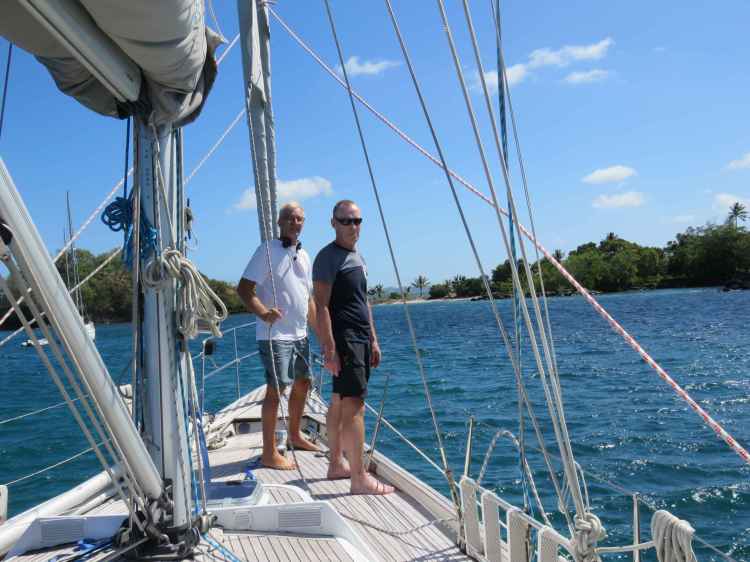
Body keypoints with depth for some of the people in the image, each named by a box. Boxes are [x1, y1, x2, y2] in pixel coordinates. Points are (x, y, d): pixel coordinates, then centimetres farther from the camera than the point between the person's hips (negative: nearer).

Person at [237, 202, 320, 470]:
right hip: (275, 334, -8)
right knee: (275, 389, -7)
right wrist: (263, 313, -32)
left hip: (300, 334, 8)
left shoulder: (304, 255, 14)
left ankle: (295, 435, 36)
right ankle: (269, 453, 1)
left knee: (303, 382, 17)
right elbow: (244, 288, -16)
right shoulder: (267, 250, -10)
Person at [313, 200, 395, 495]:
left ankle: (336, 464, 24)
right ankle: (359, 478, -9)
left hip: (360, 340, 9)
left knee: (339, 403, 15)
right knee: (354, 406, -11)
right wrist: (329, 349, -22)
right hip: (343, 340, -9)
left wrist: (373, 340, 21)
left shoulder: (357, 257, 19)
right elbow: (321, 306, -16)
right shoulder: (328, 257, -10)